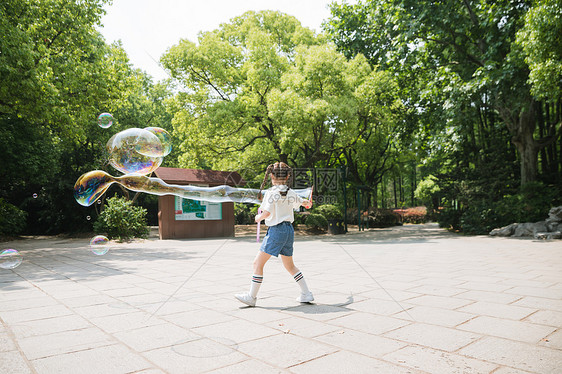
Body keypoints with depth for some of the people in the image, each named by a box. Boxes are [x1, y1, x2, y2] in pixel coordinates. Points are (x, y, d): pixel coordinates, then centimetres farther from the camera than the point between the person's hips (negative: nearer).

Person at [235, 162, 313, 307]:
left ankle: (251, 296, 5)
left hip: (276, 230, -7)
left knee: (258, 263, 1)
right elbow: (303, 202, 28)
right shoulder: (291, 193, 9)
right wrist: (308, 203, 52)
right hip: (289, 229, 7)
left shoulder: (271, 192, -11)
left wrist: (258, 217, 1)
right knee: (289, 265, 20)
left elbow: (267, 212, -21)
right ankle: (306, 294, 22)